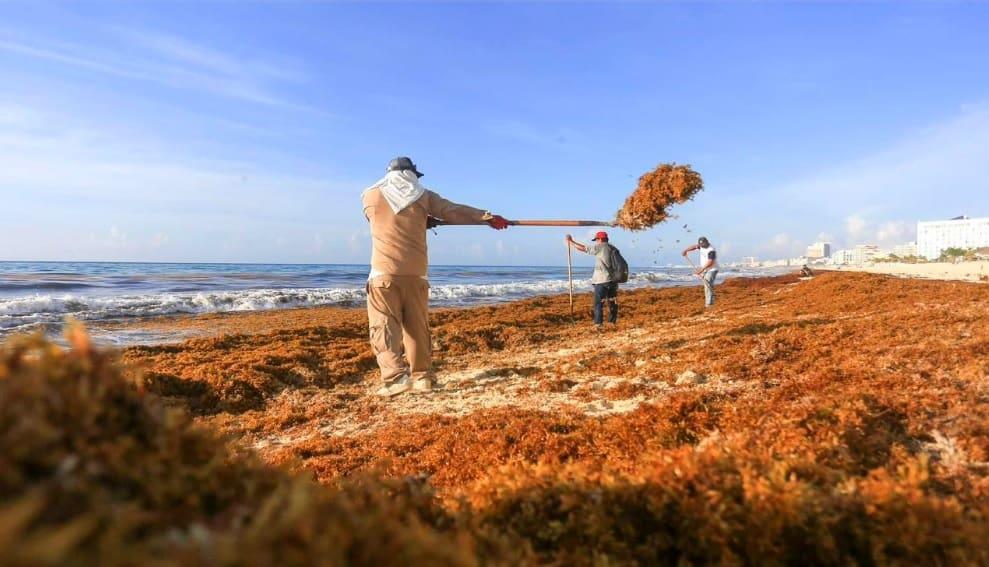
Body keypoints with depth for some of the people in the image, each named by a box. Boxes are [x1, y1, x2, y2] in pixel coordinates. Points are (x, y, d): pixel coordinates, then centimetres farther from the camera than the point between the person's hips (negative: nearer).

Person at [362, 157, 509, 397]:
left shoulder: (371, 196, 9)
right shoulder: (423, 196, 9)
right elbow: (455, 211, 7)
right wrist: (488, 217, 11)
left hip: (384, 272, -2)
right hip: (415, 272, 2)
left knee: (383, 326, -1)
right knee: (417, 327, 11)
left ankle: (395, 376, -14)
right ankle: (421, 377, 15)